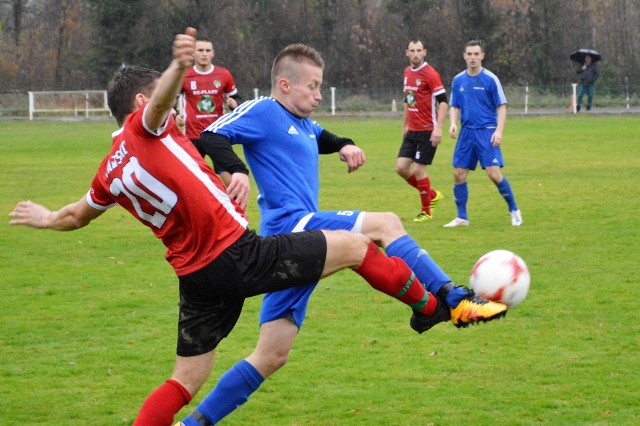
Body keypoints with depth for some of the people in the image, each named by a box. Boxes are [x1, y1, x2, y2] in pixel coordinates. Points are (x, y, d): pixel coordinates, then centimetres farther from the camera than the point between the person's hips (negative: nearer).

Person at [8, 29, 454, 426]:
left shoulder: (110, 173, 12)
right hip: (240, 255, -7)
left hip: (196, 277, 7)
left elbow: (76, 216, 30)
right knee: (354, 245, 6)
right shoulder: (144, 126, -7)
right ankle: (432, 309, 22)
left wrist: (49, 218, 53)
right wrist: (179, 69, -54)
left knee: (184, 382, 17)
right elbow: (163, 97, -32)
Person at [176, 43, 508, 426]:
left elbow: (320, 137, 45)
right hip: (291, 224, -10)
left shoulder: (301, 123, 22)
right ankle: (452, 300, -17)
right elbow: (210, 138, -14)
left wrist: (344, 146, 22)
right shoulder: (263, 112, -4)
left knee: (271, 357, 8)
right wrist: (237, 169, -33)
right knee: (386, 224, -15)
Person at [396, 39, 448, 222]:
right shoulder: (407, 72, 11)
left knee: (418, 169, -6)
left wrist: (438, 128, -23)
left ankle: (426, 211, 11)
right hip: (412, 131, 7)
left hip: (427, 131, -7)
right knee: (401, 167, 2)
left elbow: (443, 101, -16)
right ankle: (432, 195, 22)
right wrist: (405, 125, 22)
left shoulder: (430, 74, -13)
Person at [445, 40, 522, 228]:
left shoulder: (490, 79, -5)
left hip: (487, 132, -4)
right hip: (466, 133, 4)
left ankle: (514, 210, 6)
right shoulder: (458, 80, 7)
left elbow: (501, 106, -4)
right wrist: (453, 123, -5)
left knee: (494, 174, -13)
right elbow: (454, 106, 14)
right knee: (459, 175, 0)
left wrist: (499, 130, -15)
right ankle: (462, 217, 12)